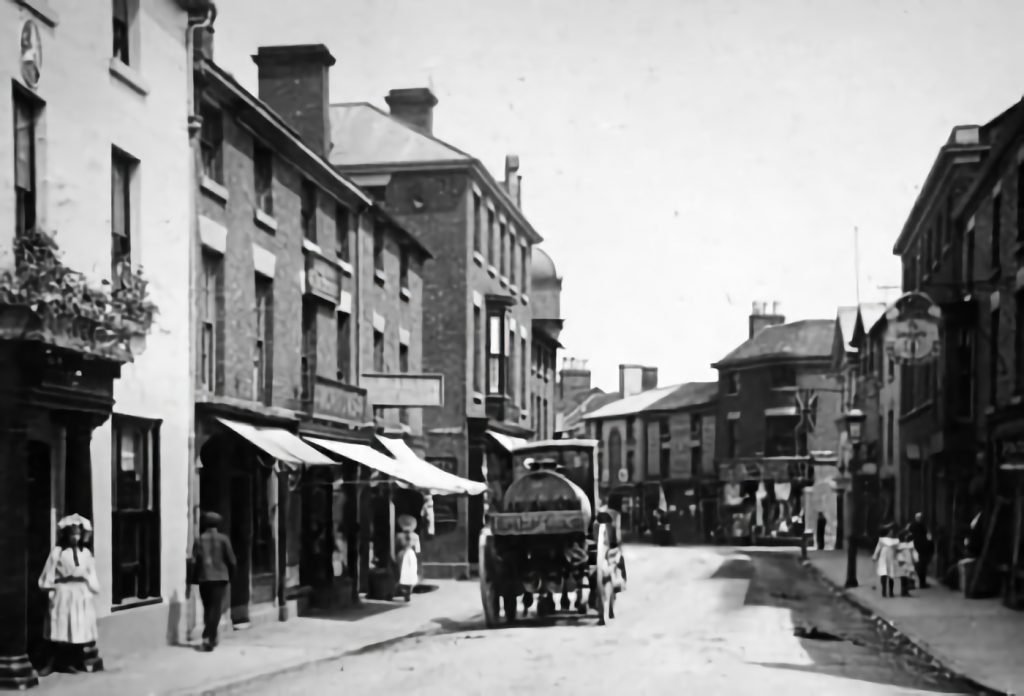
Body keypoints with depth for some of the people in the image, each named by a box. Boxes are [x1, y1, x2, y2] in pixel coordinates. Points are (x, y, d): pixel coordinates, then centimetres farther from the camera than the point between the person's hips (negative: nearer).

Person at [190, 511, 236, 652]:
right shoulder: (223, 539, -2)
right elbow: (231, 560, -1)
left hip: (204, 578, 2)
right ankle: (208, 638, -17)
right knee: (216, 609, -4)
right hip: (220, 577, -2)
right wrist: (230, 574, 15)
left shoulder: (199, 540, 1)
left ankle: (211, 637, 20)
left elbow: (194, 561, -5)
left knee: (207, 608, 15)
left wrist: (194, 579, 2)